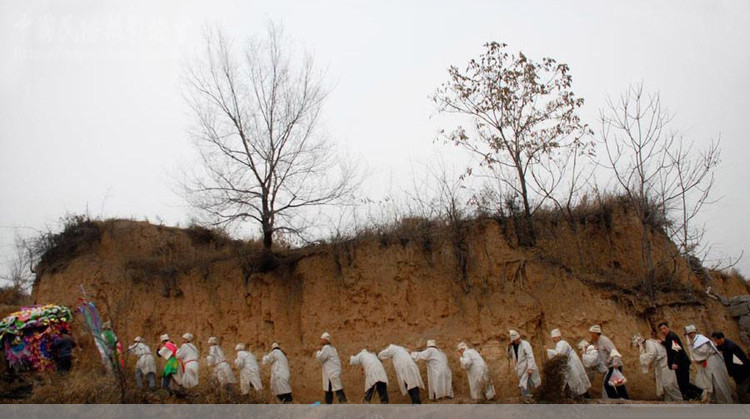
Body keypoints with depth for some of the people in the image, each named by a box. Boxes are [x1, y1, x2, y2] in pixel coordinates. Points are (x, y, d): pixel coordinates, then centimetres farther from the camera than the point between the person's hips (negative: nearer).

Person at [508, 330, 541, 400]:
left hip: (527, 369, -7)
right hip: (520, 370, 7)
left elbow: (530, 357, -20)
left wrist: (530, 368, -28)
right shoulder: (513, 346, 4)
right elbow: (511, 356, 16)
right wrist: (509, 348, -2)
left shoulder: (525, 344, -15)